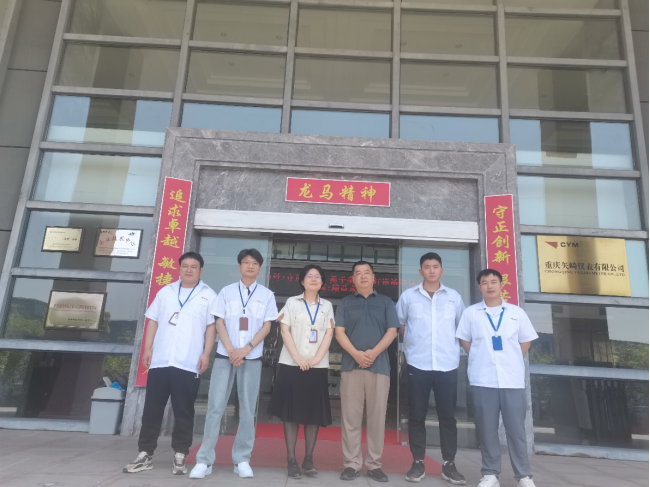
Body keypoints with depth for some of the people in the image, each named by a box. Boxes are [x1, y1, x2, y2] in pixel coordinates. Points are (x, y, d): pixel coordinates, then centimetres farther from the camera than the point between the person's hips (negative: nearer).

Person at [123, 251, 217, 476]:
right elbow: (153, 320, 12)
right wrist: (147, 348, 4)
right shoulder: (166, 291, 12)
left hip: (188, 363, -3)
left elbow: (212, 326, 1)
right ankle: (145, 454, 20)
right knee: (152, 409, 8)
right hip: (160, 360, 3)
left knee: (183, 412, 4)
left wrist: (206, 354, -8)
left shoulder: (208, 295, 3)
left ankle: (179, 457, 15)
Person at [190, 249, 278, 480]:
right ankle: (204, 460, 7)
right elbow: (219, 323, 3)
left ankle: (242, 460, 12)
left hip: (252, 357, 0)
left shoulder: (267, 295, 6)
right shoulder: (226, 292, 7)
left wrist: (245, 349, -11)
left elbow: (267, 326, 1)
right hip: (225, 355, 0)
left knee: (248, 409, 3)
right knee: (215, 407, 0)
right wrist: (231, 351, -9)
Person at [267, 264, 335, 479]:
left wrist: (316, 359, -10)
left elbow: (329, 333, 3)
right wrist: (298, 359, -12)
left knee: (314, 413, 4)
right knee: (292, 412, 0)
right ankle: (291, 460, 7)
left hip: (318, 366, 2)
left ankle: (309, 459, 14)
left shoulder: (327, 306, 13)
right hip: (292, 365, -2)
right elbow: (285, 331, -1)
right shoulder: (292, 302, 8)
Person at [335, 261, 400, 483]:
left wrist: (373, 353, -11)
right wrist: (356, 354, -13)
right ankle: (351, 464, 10)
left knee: (377, 416, 3)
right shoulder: (345, 303, 11)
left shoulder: (386, 302, 12)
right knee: (351, 416, 1)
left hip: (379, 365, 0)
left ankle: (374, 465, 13)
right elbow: (339, 332, 3)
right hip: (351, 364, 0)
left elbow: (392, 331, 4)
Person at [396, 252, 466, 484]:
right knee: (417, 415, 5)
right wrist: (413, 341, 9)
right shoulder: (408, 296, 4)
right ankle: (418, 463, 16)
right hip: (417, 364, -1)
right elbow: (397, 324, 13)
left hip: (448, 364, 1)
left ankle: (449, 464, 18)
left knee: (447, 416, 6)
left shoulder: (454, 297, 8)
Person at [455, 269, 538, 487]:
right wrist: (480, 359, 4)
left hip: (513, 379, 0)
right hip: (483, 379, 0)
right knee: (487, 428, 6)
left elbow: (526, 341, 13)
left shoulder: (517, 312, 6)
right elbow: (464, 340, 11)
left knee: (516, 428, 5)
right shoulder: (470, 313, 3)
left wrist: (512, 361, 6)